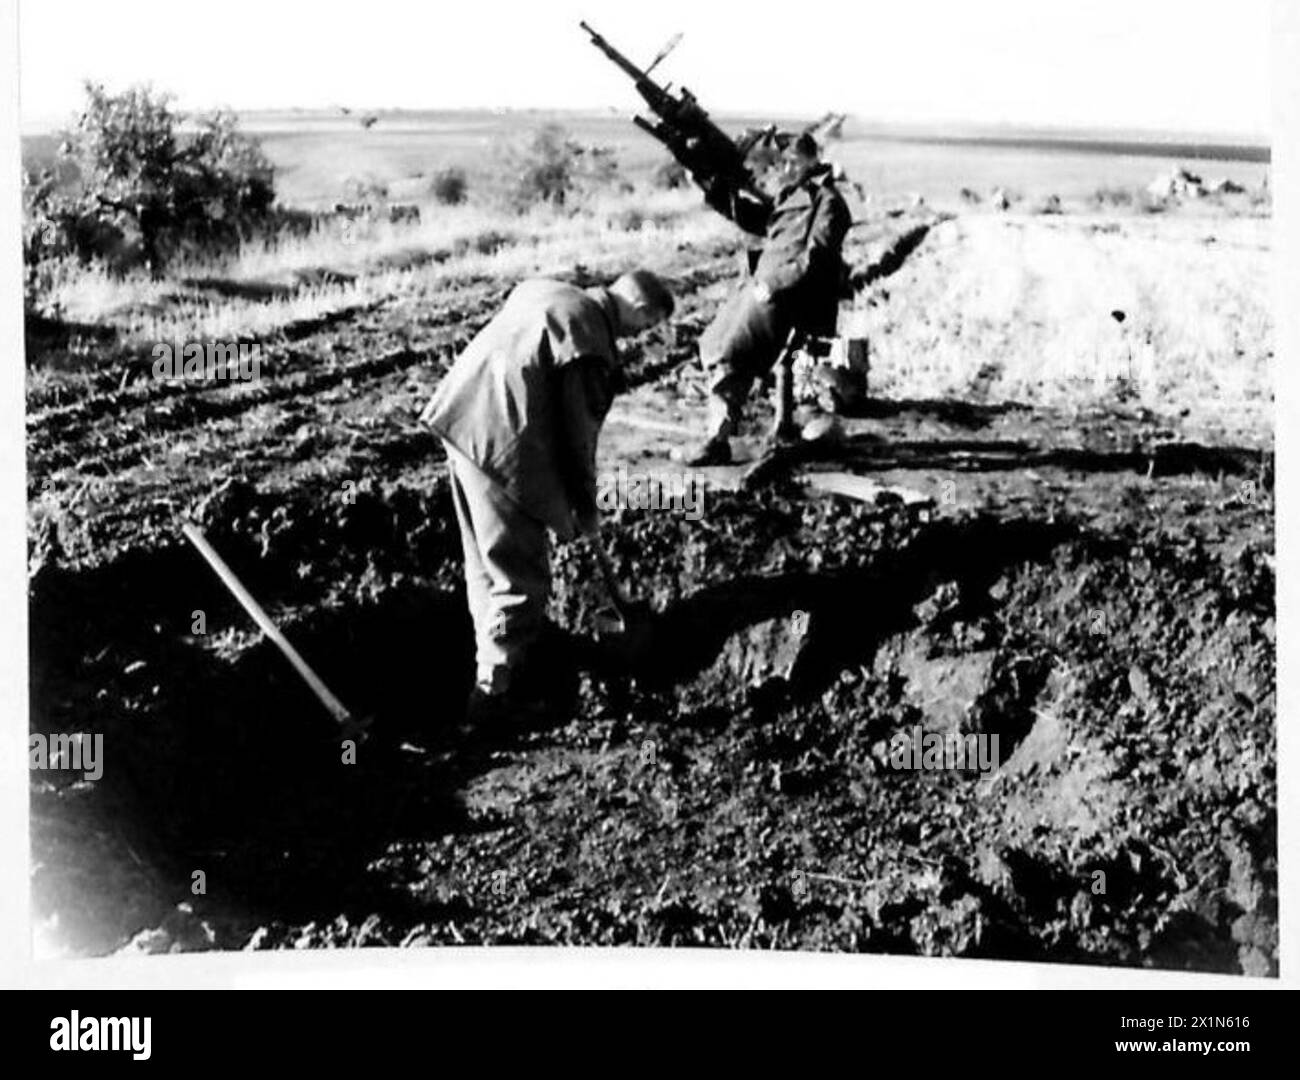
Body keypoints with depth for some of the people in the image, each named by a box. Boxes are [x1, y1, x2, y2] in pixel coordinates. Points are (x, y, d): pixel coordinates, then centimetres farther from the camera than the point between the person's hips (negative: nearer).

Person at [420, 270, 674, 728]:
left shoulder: (545, 292, 14)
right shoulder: (590, 335, -13)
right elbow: (579, 429, -10)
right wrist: (585, 507, 3)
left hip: (461, 420, 10)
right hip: (500, 443, -10)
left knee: (486, 559, 22)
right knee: (521, 573, 0)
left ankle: (495, 660, 36)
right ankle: (495, 689, 4)